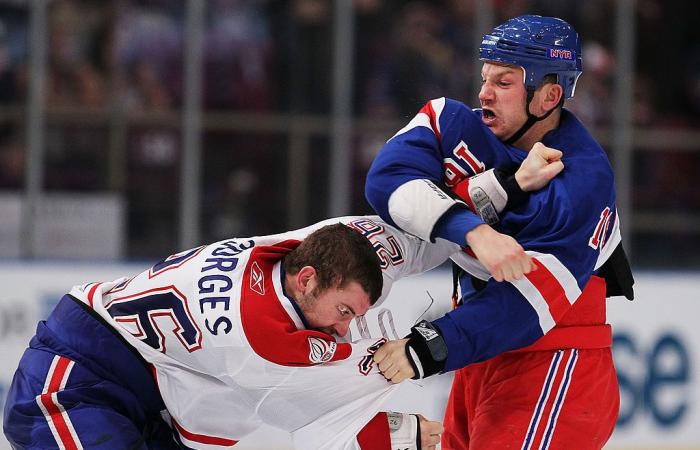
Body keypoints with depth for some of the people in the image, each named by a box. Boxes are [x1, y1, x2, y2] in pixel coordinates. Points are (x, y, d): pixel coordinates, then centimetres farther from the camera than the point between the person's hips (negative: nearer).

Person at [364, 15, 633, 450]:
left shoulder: (585, 181, -18)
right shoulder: (457, 126, -1)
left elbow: (526, 302, -25)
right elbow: (388, 178, -19)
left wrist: (430, 346, -36)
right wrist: (475, 232, -33)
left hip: (555, 363, -7)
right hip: (481, 356, 7)